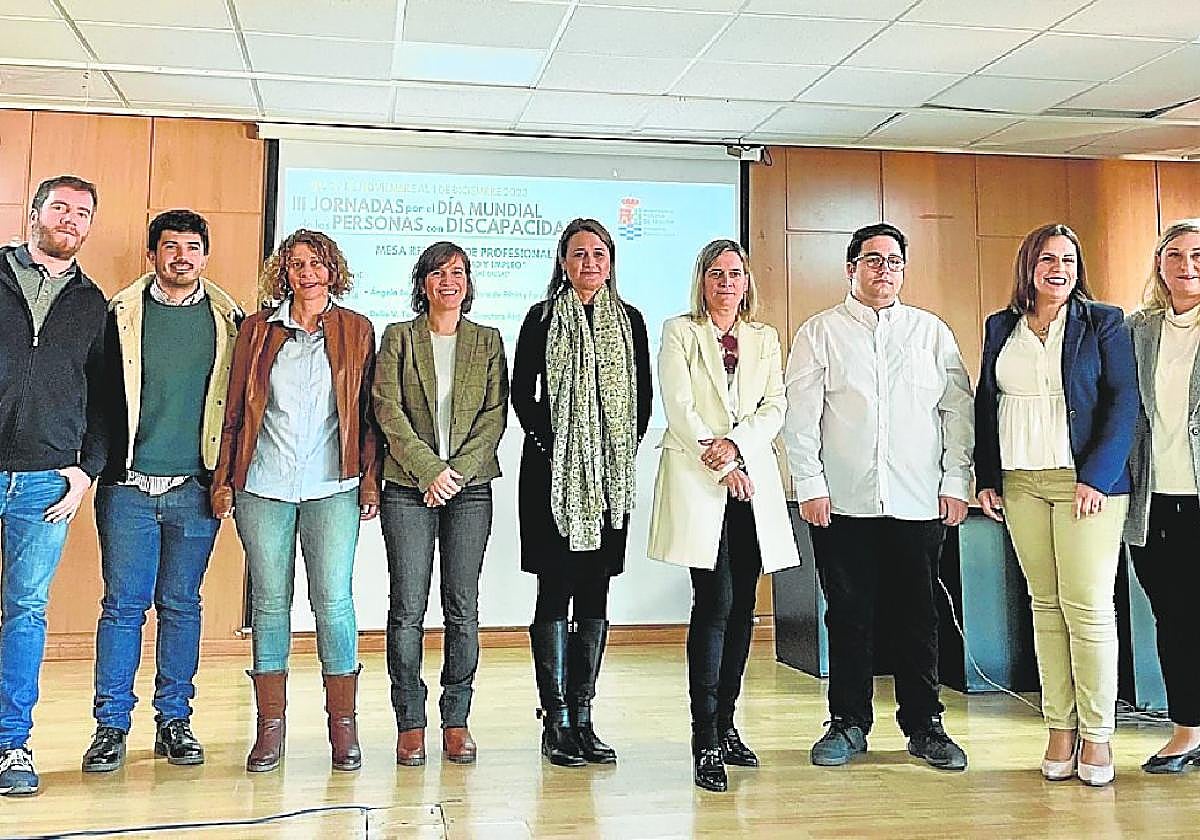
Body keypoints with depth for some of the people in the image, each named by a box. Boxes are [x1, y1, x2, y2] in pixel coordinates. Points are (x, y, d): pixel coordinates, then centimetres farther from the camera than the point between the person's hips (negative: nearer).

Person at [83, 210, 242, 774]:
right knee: (123, 605, 2)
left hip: (196, 489, 1)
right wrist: (100, 465, 0)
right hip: (129, 486, -1)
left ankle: (174, 720, 18)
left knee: (181, 605, 8)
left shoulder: (228, 319, 7)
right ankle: (111, 725, 12)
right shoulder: (122, 314, 5)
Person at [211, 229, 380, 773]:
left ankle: (343, 727, 6)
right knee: (269, 600, 4)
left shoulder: (356, 330, 9)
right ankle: (270, 727, 13)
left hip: (332, 487, -1)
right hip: (263, 484, 1)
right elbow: (236, 410, 12)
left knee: (333, 599, -4)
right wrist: (224, 478, 6)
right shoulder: (258, 329, 11)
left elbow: (368, 410, 8)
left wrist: (370, 477, 0)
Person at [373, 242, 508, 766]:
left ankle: (456, 721, 11)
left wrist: (458, 469, -9)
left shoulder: (488, 341, 12)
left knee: (463, 606, 2)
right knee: (408, 606, -2)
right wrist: (430, 469, -10)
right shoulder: (398, 337, 8)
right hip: (408, 486, -1)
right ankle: (410, 723, 8)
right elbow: (387, 410, -1)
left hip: (469, 487, 1)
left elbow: (496, 414, 4)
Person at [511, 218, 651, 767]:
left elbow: (643, 396, 10)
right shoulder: (542, 318, 3)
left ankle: (582, 718, 13)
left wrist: (625, 453, 0)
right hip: (552, 471, -3)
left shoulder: (629, 321, 11)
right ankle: (556, 721, 6)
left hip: (611, 474, 3)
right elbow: (522, 392, 1)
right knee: (555, 591, -2)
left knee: (595, 593, 6)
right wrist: (546, 445, -8)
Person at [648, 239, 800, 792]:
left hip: (753, 481, 5)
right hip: (698, 480, -4)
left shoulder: (764, 339, 18)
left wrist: (736, 443, -11)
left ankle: (725, 724, 18)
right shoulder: (679, 332, 6)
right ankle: (706, 742, -8)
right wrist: (721, 466, -11)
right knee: (716, 605, -12)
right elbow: (679, 408, -4)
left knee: (742, 607, 5)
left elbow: (774, 408, 7)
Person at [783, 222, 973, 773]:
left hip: (918, 502, 1)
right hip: (843, 501, -1)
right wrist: (809, 485, -6)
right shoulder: (820, 332, 7)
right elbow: (801, 414, 1)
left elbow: (958, 410, 9)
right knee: (848, 617, 5)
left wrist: (956, 482, 2)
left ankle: (924, 726, 19)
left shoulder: (932, 332, 12)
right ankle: (848, 724, 18)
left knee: (917, 618, 6)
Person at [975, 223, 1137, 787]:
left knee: (1088, 609, -5)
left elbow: (1123, 402, -3)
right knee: (1045, 607, 5)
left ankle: (1097, 736, 5)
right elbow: (985, 403, 16)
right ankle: (1060, 731, 11)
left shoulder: (1102, 322, 3)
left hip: (1085, 481, -3)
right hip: (1020, 484, 4)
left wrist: (1096, 477, -13)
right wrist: (987, 479, 9)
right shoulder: (1001, 327, 14)